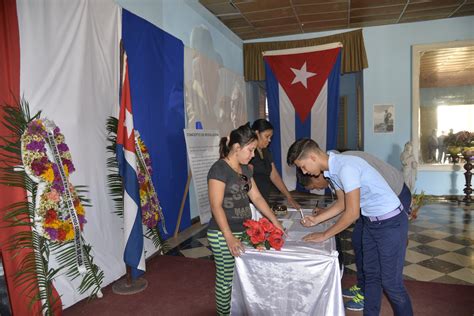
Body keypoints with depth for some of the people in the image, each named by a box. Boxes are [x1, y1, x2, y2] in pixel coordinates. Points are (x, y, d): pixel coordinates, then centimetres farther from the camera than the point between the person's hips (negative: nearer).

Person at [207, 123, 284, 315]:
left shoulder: (245, 169, 10)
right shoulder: (219, 169, -16)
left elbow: (257, 198, 13)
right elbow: (216, 206, -20)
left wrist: (275, 221, 10)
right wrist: (229, 237, -25)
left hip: (243, 232, 7)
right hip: (223, 235, -7)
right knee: (226, 279, 5)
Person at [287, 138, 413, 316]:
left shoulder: (346, 167, -28)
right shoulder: (332, 170, 0)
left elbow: (352, 213, -26)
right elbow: (342, 203, 12)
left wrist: (324, 235, -16)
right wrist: (316, 220, 7)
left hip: (391, 222, -8)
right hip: (370, 221, 8)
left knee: (390, 281, 3)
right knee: (371, 275, 16)